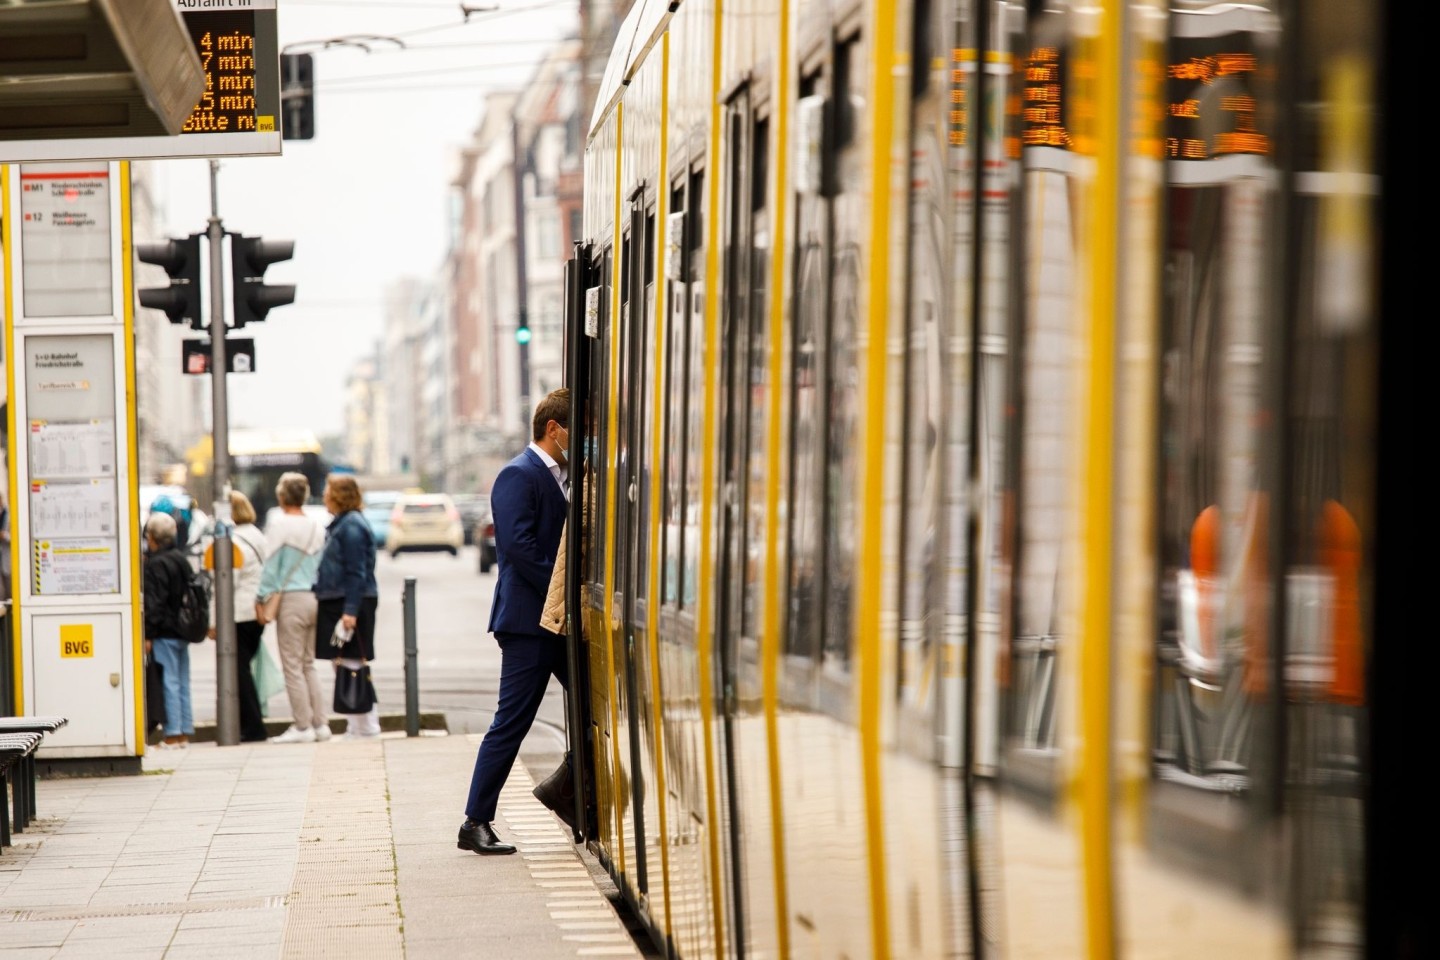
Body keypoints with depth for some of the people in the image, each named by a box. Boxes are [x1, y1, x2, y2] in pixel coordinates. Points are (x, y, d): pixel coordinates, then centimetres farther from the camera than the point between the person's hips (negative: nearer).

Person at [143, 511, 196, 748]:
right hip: (182, 631, 9)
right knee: (183, 682, 10)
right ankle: (184, 733, 13)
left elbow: (153, 602, -17)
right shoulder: (181, 559, 14)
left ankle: (173, 734, -6)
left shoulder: (155, 564, -13)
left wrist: (148, 634, -15)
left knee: (169, 682, -7)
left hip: (164, 633, -9)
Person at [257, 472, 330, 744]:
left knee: (293, 665, -1)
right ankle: (320, 723, 11)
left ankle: (302, 726, -1)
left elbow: (271, 564, -10)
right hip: (314, 598, 6)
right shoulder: (317, 527, 9)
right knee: (308, 664, 14)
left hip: (290, 599, -6)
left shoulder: (279, 523, -9)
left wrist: (262, 598, -3)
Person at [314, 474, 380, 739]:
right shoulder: (341, 524, 16)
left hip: (351, 603, -10)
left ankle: (365, 728, -3)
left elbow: (356, 573, -19)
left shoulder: (351, 526, -14)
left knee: (352, 666, -7)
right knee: (343, 666, 12)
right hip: (337, 603, 10)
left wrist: (350, 610, -23)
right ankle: (356, 727, 18)